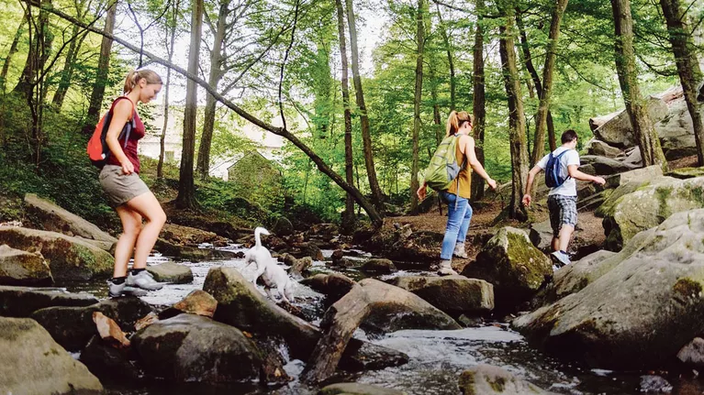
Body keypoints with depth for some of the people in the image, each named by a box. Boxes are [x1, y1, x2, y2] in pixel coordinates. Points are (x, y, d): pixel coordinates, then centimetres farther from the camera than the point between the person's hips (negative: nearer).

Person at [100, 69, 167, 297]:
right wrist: (124, 161, -33)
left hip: (120, 174, 10)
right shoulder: (125, 103, -6)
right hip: (118, 172, -10)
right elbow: (111, 136, -18)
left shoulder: (131, 108, 22)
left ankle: (118, 282, 3)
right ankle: (138, 272, -17)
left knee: (133, 227, 5)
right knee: (157, 217, -15)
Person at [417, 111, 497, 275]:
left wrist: (424, 184, 17)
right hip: (457, 189, -8)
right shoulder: (467, 139, -7)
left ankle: (459, 246, 25)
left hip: (445, 188, 8)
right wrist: (488, 179, -16)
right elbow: (473, 161, -23)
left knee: (467, 212, 30)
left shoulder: (447, 140, 15)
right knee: (453, 226, -4)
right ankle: (445, 265, -5)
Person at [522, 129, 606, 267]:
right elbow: (573, 173, -19)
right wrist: (594, 178, -11)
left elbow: (532, 173, 16)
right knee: (568, 225, -28)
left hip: (552, 196, 8)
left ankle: (557, 264, 19)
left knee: (556, 232, 16)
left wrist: (527, 193, 20)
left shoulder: (551, 155, 20)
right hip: (566, 195, -8)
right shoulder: (571, 153, 0)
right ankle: (561, 253, -53)